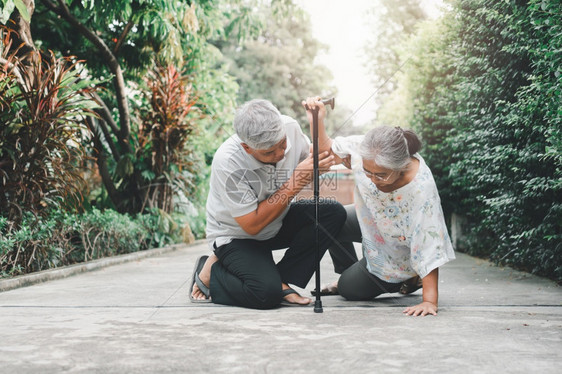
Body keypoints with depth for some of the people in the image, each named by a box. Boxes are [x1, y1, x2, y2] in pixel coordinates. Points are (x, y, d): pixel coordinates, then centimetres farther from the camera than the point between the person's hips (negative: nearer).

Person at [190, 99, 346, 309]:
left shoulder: (289, 128, -17)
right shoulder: (227, 163, -32)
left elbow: (308, 156, 8)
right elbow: (252, 225, -27)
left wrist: (318, 162, -18)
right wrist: (294, 184, -30)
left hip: (277, 224, 6)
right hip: (237, 235, -6)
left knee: (334, 213, -16)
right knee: (267, 293, -28)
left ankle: (282, 281, -10)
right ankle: (211, 272, 2)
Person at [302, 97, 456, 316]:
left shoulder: (421, 189, -43)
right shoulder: (363, 149, -29)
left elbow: (429, 247, -39)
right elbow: (327, 152, -10)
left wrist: (430, 301, -40)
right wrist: (318, 121, -29)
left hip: (396, 254, -6)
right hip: (372, 221, 6)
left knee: (351, 289, 0)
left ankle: (410, 279, 20)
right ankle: (347, 273, 23)